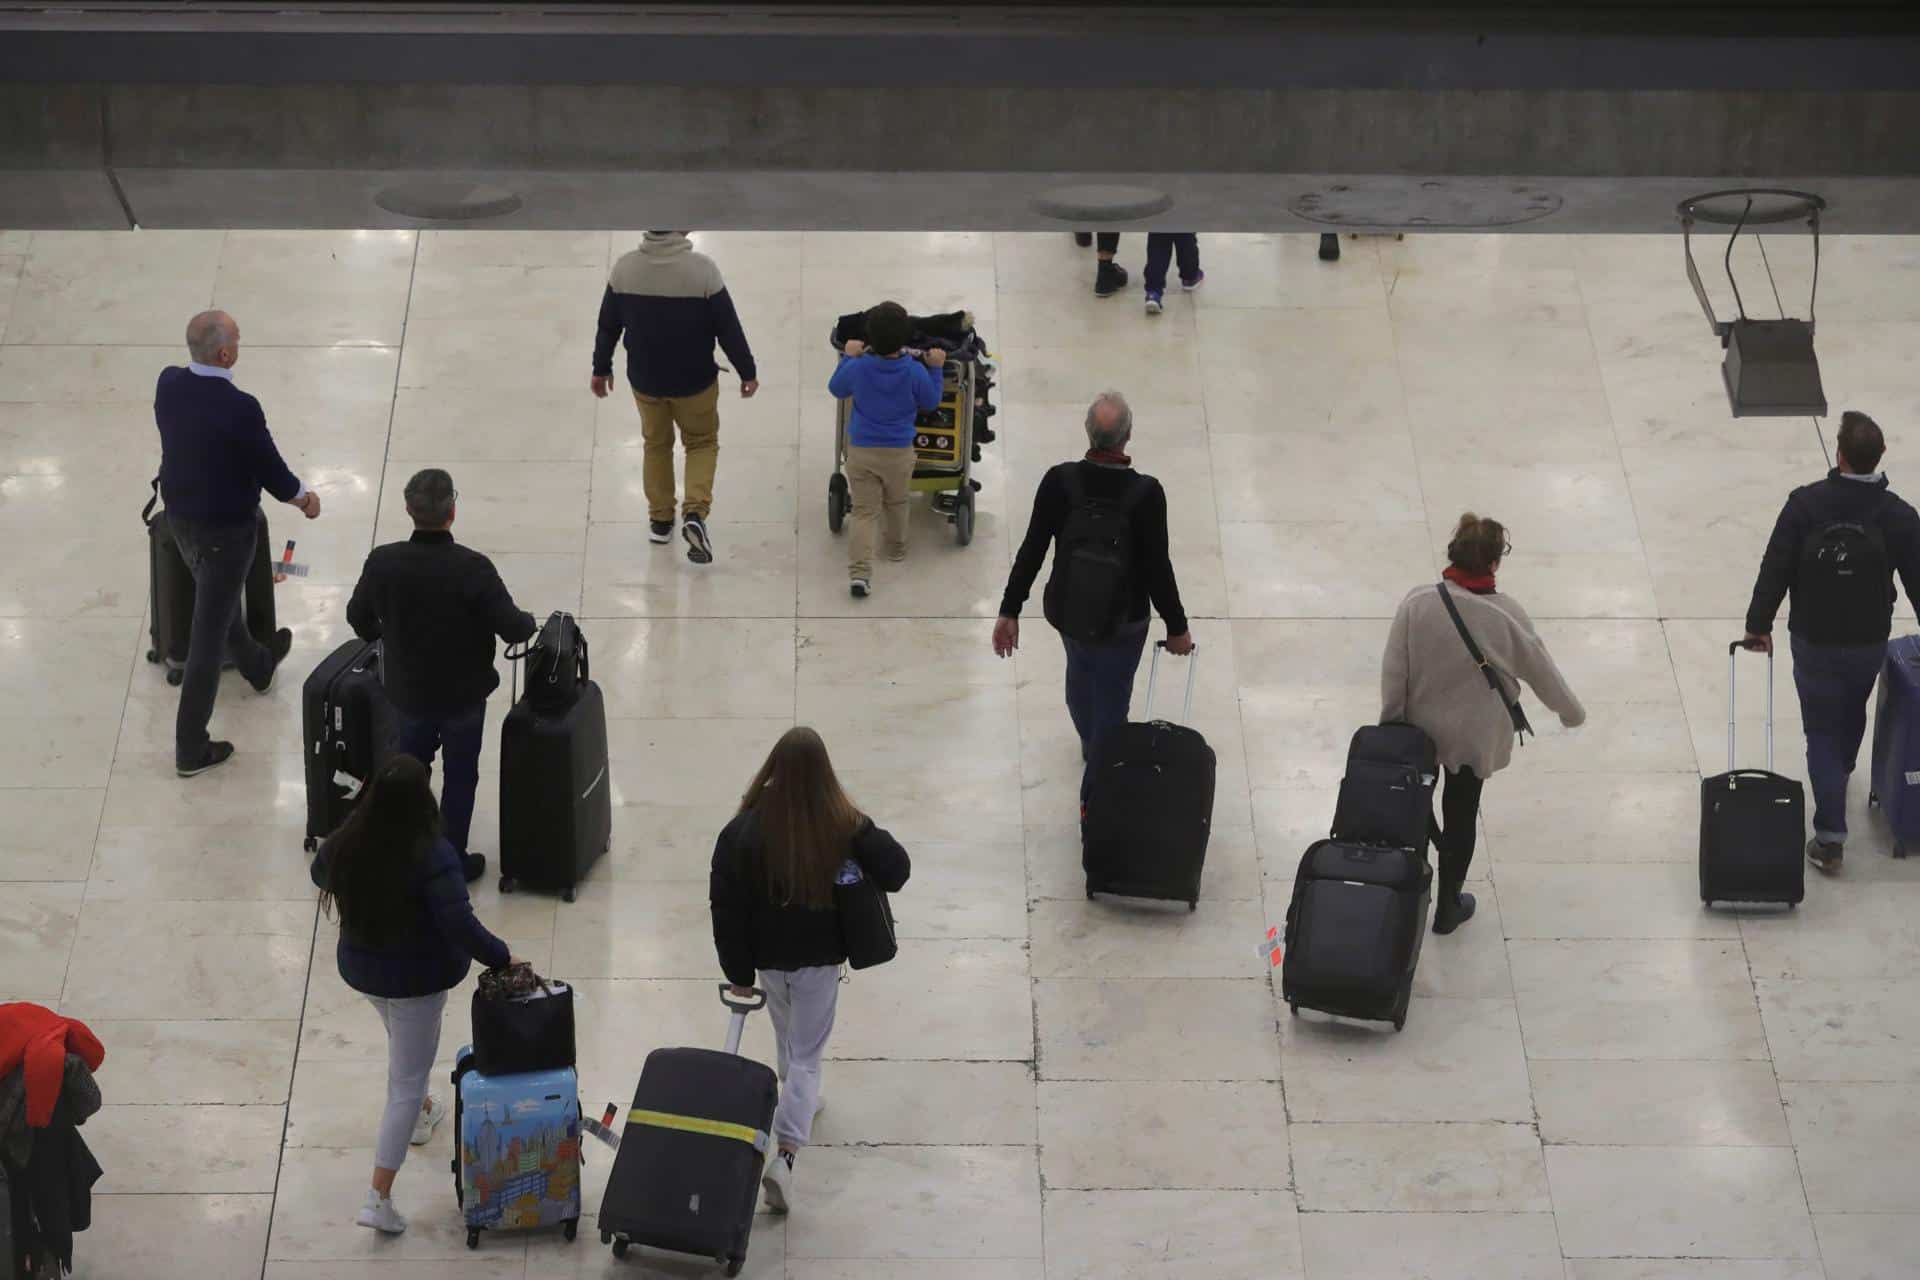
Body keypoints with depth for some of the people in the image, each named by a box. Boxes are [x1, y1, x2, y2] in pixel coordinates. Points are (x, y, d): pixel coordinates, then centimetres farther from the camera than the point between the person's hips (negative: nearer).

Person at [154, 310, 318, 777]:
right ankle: (191, 748, 14)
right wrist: (302, 495, 6)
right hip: (225, 529, -7)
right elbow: (270, 468, -18)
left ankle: (257, 665, 61)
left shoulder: (168, 384, -12)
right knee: (209, 631, 5)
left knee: (220, 599, 32)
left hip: (179, 517, 7)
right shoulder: (240, 409, -32)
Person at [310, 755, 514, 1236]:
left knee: (404, 1044, 34)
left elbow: (320, 876, 7)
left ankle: (421, 1112, 59)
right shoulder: (431, 856, -31)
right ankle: (378, 1198, 2)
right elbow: (460, 925, -32)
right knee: (407, 1080, 5)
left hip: (361, 968, 6)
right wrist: (502, 957, -17)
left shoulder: (345, 845, -14)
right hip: (417, 977, -6)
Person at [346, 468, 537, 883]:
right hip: (463, 693, -3)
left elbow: (358, 617, 0)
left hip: (406, 690, 3)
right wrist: (528, 621, 2)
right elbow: (513, 628, -22)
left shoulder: (382, 563, -17)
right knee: (460, 776, 15)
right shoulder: (472, 569, -27)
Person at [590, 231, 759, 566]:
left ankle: (660, 520, 33)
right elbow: (728, 327, -13)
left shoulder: (625, 267, -12)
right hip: (694, 379, -2)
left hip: (645, 379, 2)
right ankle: (695, 512, -1)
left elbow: (608, 324, -1)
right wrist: (747, 372, -1)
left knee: (656, 444, 24)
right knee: (702, 442, 19)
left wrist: (601, 368, 14)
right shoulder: (702, 268, -21)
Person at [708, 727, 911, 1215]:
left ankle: (800, 1100, 54)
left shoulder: (745, 829, -19)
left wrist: (738, 971, -3)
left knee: (788, 1038, 29)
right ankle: (785, 1153, -8)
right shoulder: (844, 827, -20)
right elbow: (895, 870, -14)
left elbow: (726, 907, -14)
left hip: (767, 955, 1)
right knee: (807, 1054, 7)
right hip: (820, 957, -1)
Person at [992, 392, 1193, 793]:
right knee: (1111, 701, 15)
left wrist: (1009, 612, -4)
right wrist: (1177, 627, -5)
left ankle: (1091, 744, 58)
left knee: (1080, 673, 32)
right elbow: (1158, 568, -19)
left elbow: (1031, 551, -14)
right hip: (1123, 621, -3)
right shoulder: (1146, 493, -25)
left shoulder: (1059, 482, -20)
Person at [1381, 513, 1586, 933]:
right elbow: (1541, 670, -7)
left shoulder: (1417, 604, -22)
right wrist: (1572, 712, 11)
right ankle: (1448, 908, 32)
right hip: (1474, 737, -1)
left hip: (1421, 728, 1)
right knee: (1461, 817, 18)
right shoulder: (1506, 615, -22)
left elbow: (1393, 673, -14)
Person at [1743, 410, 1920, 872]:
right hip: (1871, 643, 2)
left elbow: (1775, 569, -13)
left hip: (1815, 642, -2)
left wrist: (1759, 624, 0)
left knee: (1823, 733, 5)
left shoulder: (1805, 505, -18)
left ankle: (1830, 836, -2)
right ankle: (1840, 774, 57)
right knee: (1853, 713, 30)